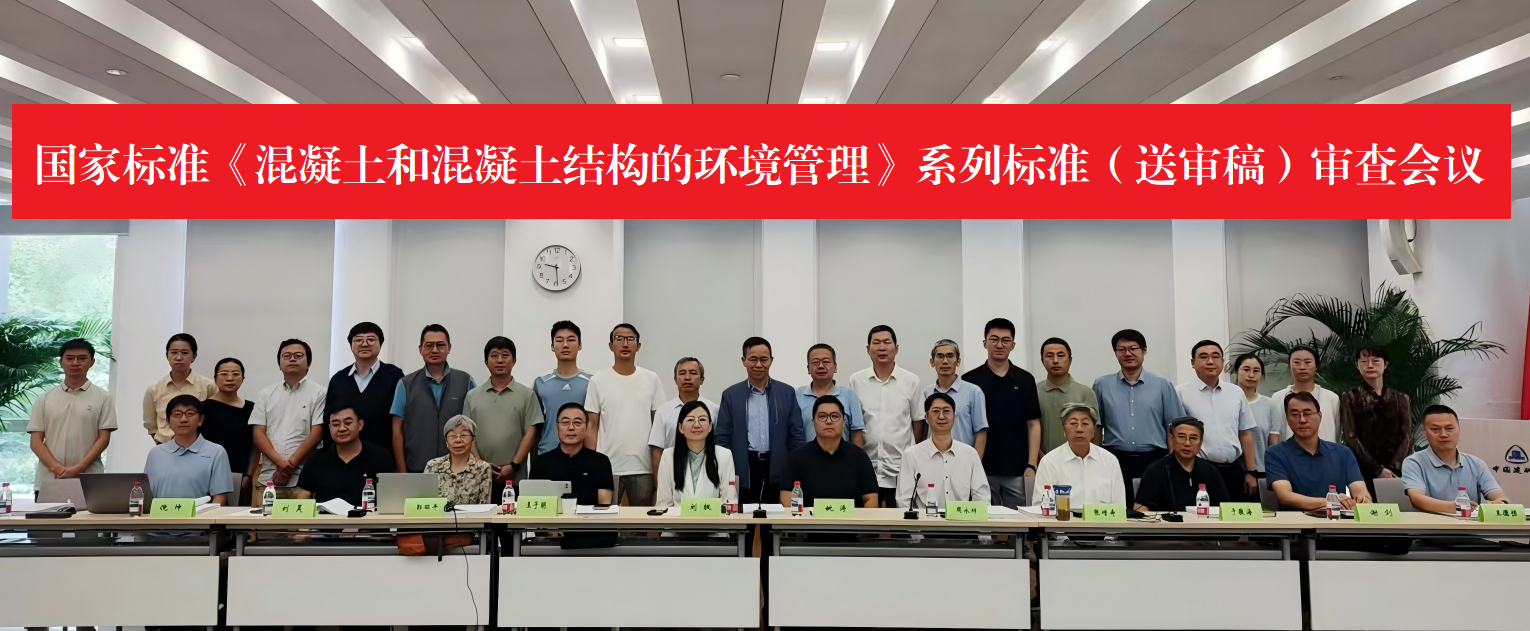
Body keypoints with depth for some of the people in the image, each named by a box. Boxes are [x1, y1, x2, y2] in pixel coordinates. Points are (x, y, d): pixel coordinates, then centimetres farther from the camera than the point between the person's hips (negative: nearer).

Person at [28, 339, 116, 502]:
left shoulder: (102, 397, 6)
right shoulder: (44, 399, 11)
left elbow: (103, 438, 1)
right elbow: (36, 441, 6)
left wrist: (79, 468, -12)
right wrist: (57, 468, -10)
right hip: (50, 482, 2)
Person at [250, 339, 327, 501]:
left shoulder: (319, 393, 4)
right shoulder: (265, 394, 13)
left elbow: (316, 433, -3)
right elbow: (258, 433, 6)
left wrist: (291, 464, -10)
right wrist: (280, 462, -9)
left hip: (303, 478, -3)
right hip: (268, 477, 3)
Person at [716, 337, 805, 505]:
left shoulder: (787, 393, 7)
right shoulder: (731, 395, 6)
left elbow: (796, 435, 6)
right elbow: (723, 438, 4)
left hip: (779, 474, 1)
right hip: (743, 474, 0)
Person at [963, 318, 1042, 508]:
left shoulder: (1025, 380, 6)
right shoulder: (969, 380, 2)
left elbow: (1033, 424, 5)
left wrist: (1032, 465, -4)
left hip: (1017, 471, 1)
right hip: (981, 469, -1)